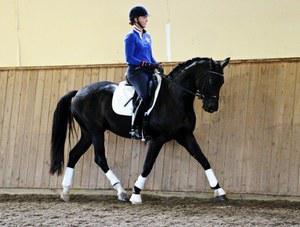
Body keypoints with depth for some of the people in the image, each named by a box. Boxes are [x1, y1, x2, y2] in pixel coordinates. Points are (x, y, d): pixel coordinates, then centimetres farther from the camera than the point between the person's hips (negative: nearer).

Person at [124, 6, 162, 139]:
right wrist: (145, 63, -18)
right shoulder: (131, 37, -3)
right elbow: (129, 59, -10)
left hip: (148, 71, 8)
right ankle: (135, 128, -27)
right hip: (135, 71, -8)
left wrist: (156, 65, 2)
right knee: (145, 96, -30)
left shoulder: (147, 36, 20)